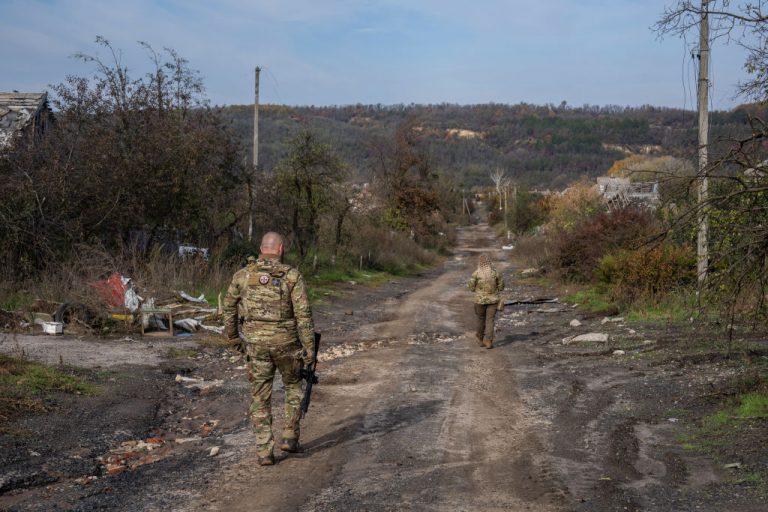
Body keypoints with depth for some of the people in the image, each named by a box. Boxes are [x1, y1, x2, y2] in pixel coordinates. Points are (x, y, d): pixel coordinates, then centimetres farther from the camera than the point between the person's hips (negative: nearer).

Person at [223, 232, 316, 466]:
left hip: (256, 343, 1)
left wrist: (233, 337, 26)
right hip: (285, 341, -1)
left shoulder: (243, 274, 2)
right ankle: (289, 437, 16)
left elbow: (229, 307, 11)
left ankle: (264, 451, 7)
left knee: (260, 397, 9)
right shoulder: (292, 275, -7)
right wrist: (309, 347, -8)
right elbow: (303, 313, -11)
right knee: (293, 386, 22)